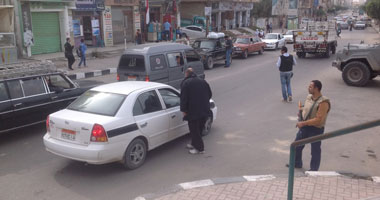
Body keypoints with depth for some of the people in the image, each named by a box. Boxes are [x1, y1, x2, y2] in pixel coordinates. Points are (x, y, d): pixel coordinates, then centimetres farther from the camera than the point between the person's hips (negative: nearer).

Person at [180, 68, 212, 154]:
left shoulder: (185, 83, -7)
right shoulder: (202, 81, 12)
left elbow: (183, 98, -12)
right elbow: (210, 94, 16)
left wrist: (184, 110, -6)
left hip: (193, 111, -7)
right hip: (205, 110, 7)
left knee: (194, 129, 2)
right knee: (199, 129, 18)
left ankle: (199, 148, 3)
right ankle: (194, 144, 32)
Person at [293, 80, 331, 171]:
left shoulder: (323, 102, -23)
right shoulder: (309, 97, 1)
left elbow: (318, 120, -26)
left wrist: (303, 123, -24)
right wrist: (301, 110, -4)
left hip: (316, 129, -8)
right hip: (305, 127, 8)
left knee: (315, 151, 9)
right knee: (297, 146, 19)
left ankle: (313, 170, 27)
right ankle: (297, 163, 41)